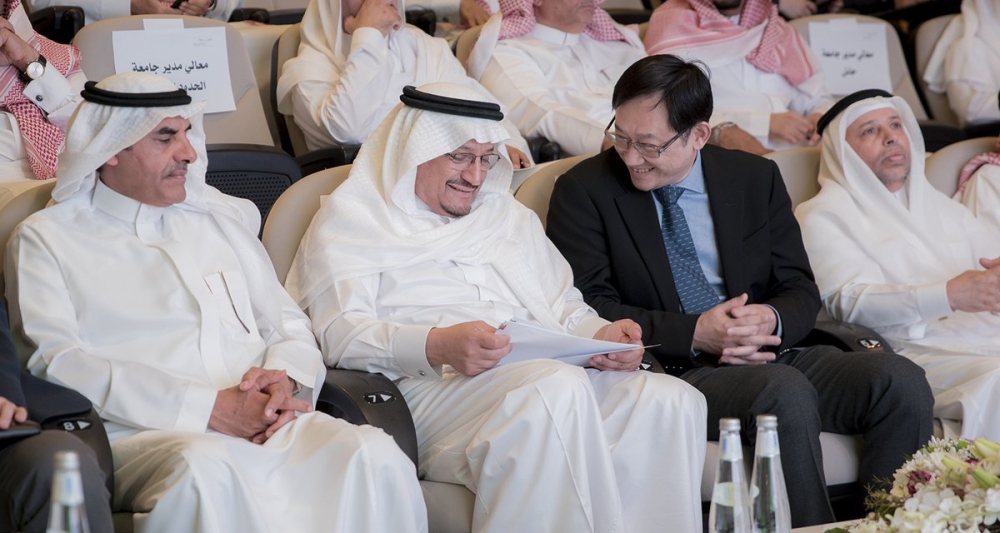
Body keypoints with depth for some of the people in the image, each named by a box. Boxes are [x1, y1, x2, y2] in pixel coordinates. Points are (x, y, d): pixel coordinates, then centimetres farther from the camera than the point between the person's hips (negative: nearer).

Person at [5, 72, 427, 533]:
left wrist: (285, 380, -3)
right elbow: (55, 364, -5)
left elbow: (289, 325, 25)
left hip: (266, 424, 4)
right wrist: (209, 409, -13)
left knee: (374, 455, -28)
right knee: (206, 469, -41)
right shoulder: (45, 239, 10)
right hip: (143, 434, -4)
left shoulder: (220, 217, 26)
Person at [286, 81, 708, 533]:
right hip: (435, 388, -6)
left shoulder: (507, 214, 31)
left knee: (671, 399, -25)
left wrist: (601, 335, 2)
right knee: (560, 389, -38)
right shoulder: (351, 218, 11)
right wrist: (437, 347, -22)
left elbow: (565, 308, 27)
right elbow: (340, 334, -3)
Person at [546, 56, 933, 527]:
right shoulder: (584, 191, 1)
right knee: (786, 390, -35)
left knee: (901, 382, -21)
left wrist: (771, 320, -14)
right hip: (671, 372, -4)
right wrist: (694, 334, -17)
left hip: (773, 354, 4)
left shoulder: (755, 178, 12)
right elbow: (586, 308, -6)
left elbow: (800, 290, 12)